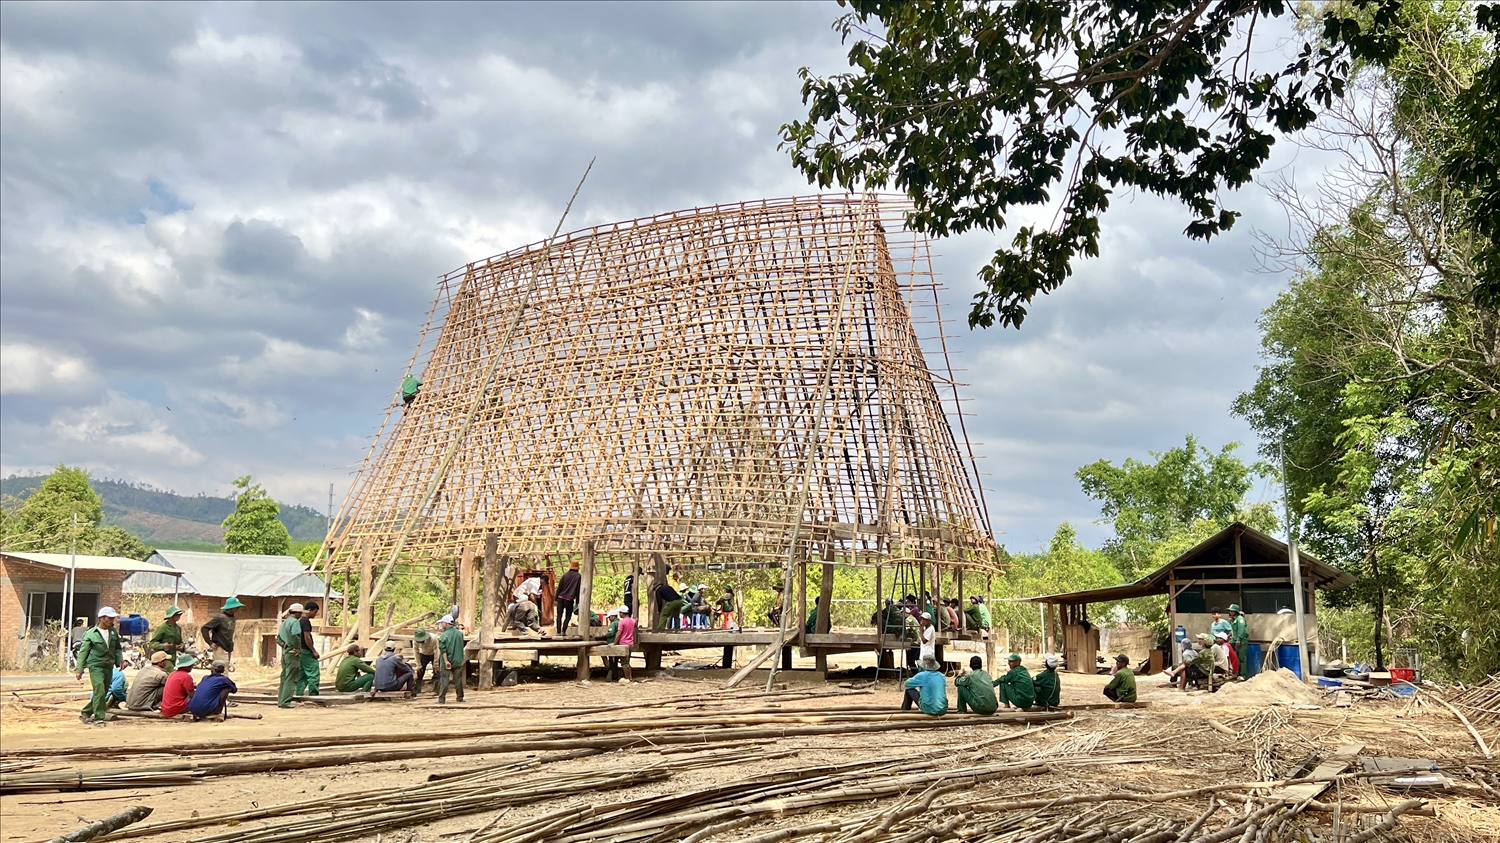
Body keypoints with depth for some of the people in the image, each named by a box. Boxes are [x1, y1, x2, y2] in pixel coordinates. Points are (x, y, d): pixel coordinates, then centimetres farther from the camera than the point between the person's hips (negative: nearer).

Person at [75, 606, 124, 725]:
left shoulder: (114, 632, 9)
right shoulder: (90, 634, -5)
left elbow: (117, 648, 19)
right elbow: (83, 652, -3)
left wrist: (120, 661, 5)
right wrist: (80, 670, -6)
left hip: (109, 667, 6)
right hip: (95, 666, -6)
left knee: (103, 694, 10)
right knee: (99, 691, -17)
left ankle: (85, 713, 28)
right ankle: (98, 717, -8)